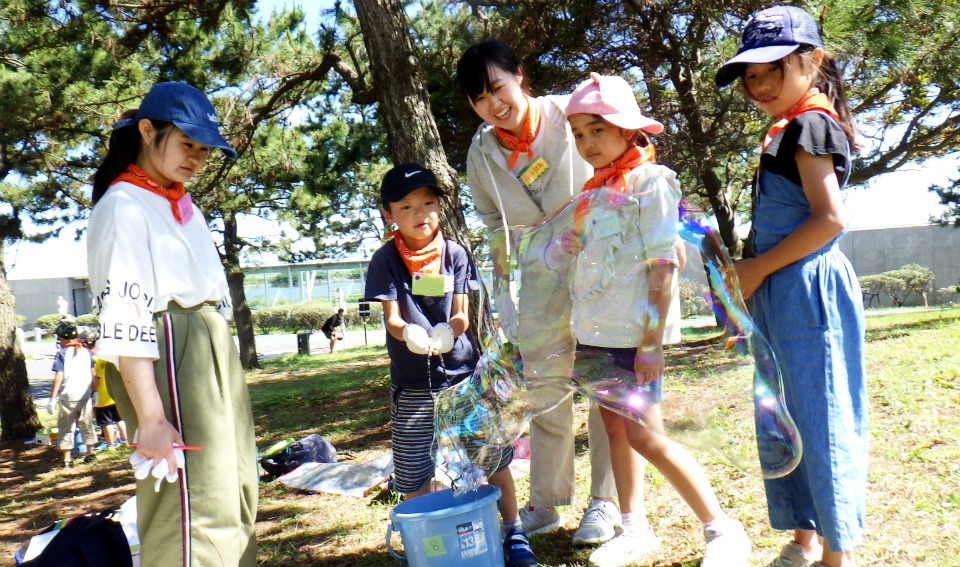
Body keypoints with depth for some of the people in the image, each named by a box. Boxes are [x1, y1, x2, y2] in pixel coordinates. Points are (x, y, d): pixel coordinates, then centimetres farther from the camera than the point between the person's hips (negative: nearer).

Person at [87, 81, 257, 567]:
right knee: (191, 507, -7)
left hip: (216, 353, 9)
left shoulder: (184, 207, 18)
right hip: (168, 359, -9)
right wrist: (151, 418, -23)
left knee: (233, 500, 13)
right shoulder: (122, 207, -9)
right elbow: (123, 320, -18)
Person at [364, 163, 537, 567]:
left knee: (493, 457, 4)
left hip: (463, 371, 1)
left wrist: (447, 332, -25)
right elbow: (391, 318, -8)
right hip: (413, 382, 0)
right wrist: (411, 335, -32)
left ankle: (513, 532, 23)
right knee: (414, 472, 6)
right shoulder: (385, 260, -2)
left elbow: (461, 315, -2)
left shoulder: (455, 253, 1)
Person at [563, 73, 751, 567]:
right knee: (615, 427, 12)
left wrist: (652, 340, -17)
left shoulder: (650, 182, -8)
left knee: (645, 435, -8)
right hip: (595, 331, 8)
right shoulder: (596, 189, 15)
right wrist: (571, 244, 7)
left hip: (632, 333, -8)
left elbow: (662, 264, -14)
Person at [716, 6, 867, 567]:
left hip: (806, 290, -10)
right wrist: (750, 271, 11)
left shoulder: (810, 124, -11)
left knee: (818, 419, -1)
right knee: (784, 418, 15)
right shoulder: (793, 129, 16)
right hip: (782, 293, 10)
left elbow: (831, 218, -21)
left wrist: (759, 268, -15)